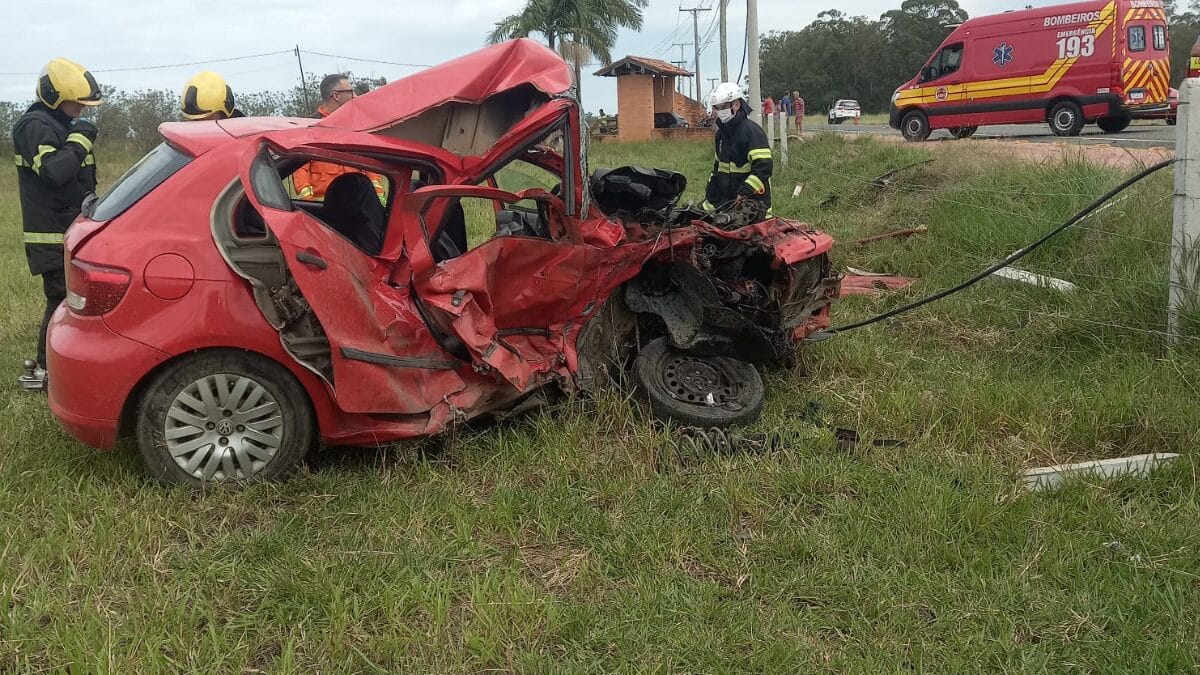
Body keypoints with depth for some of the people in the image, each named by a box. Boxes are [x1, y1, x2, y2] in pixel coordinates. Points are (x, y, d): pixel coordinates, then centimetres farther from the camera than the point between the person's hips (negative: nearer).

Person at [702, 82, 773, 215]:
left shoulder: (752, 131, -13)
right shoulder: (721, 133, 14)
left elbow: (764, 167, -21)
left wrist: (744, 192, -26)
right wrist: (709, 197, 17)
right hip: (725, 201, 7)